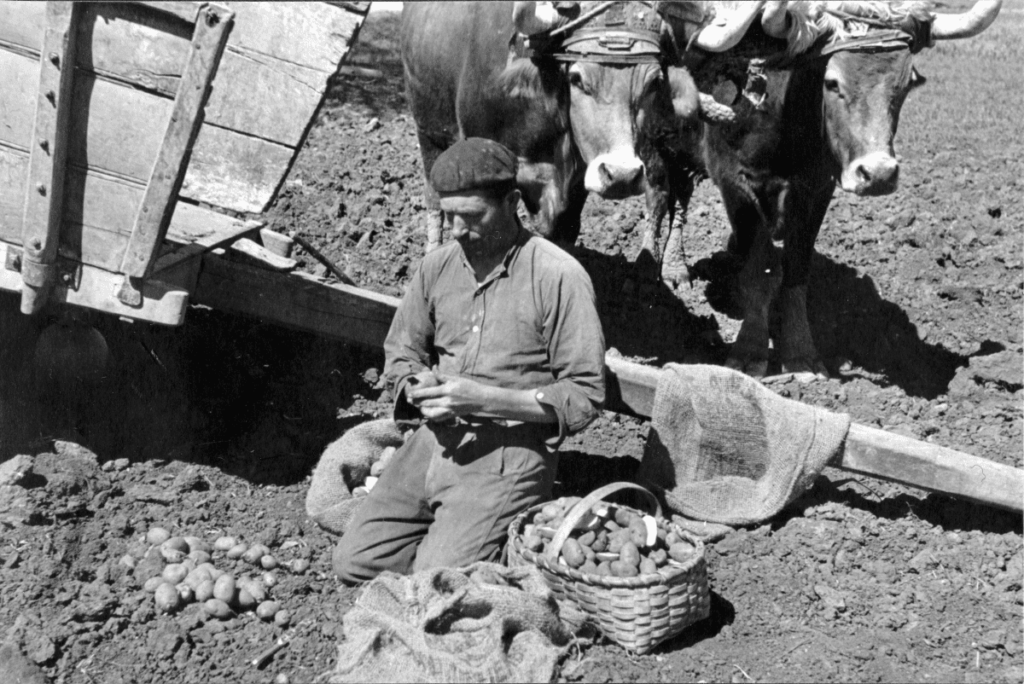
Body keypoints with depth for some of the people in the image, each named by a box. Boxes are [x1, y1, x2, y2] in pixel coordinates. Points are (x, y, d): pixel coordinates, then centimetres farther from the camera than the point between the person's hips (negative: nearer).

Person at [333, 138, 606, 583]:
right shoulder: (437, 266, 7)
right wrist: (419, 389, -6)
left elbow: (584, 396, -12)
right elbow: (400, 352, 18)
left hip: (512, 450, -6)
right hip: (437, 438, 6)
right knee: (355, 562, -3)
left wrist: (485, 399, -20)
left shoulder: (559, 277, -12)